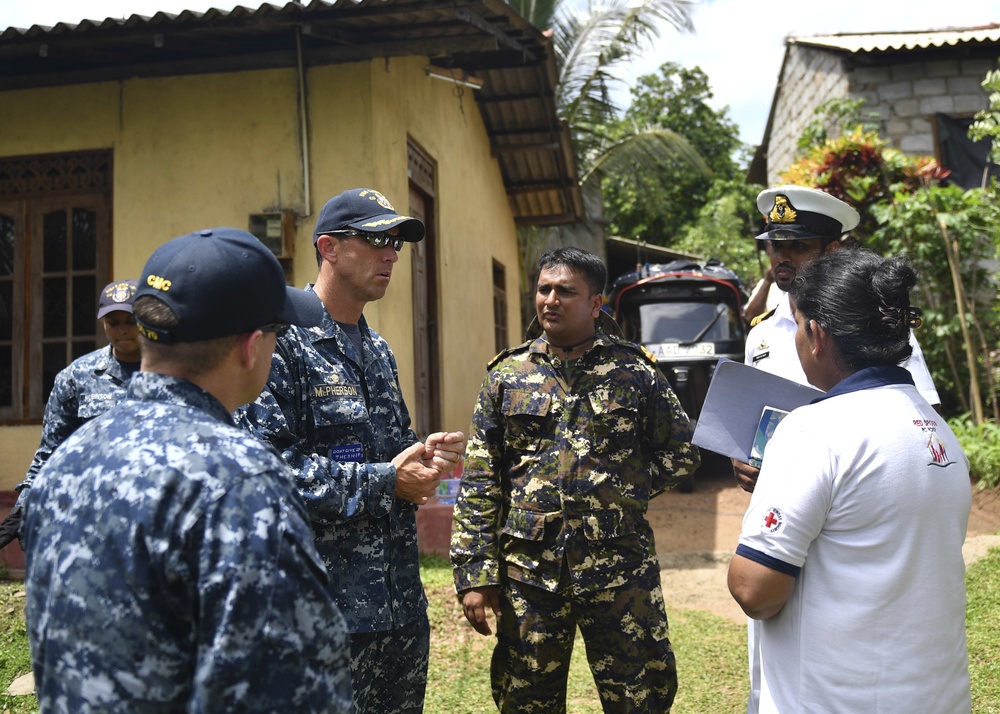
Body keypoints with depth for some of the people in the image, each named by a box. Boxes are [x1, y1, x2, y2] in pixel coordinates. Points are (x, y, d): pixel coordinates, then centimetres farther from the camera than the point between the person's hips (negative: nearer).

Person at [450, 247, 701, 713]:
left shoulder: (636, 373, 1)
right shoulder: (507, 375, 4)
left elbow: (680, 455, 10)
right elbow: (479, 482, 3)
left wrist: (623, 493, -3)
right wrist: (475, 574, -3)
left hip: (621, 571, -1)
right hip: (529, 571, 1)